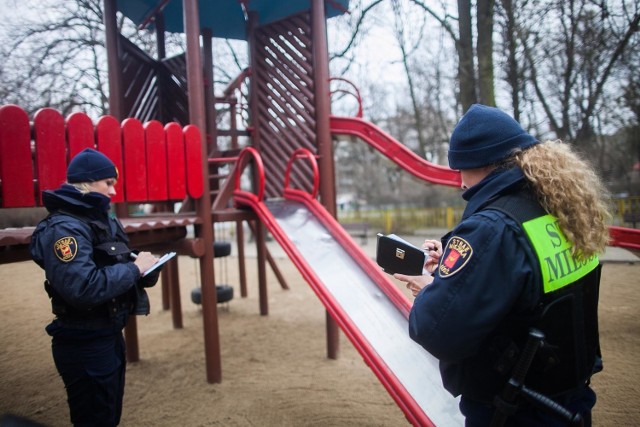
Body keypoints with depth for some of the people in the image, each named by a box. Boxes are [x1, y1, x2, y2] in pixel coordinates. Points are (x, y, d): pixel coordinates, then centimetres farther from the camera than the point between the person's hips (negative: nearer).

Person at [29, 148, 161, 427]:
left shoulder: (104, 220, 8)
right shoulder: (63, 228, -21)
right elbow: (83, 288, -33)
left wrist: (145, 269, -6)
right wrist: (134, 268, -22)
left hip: (111, 335, 9)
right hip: (84, 344, -9)